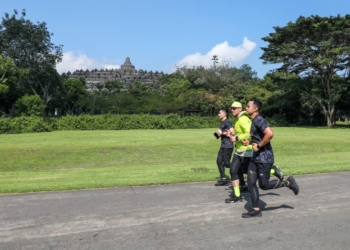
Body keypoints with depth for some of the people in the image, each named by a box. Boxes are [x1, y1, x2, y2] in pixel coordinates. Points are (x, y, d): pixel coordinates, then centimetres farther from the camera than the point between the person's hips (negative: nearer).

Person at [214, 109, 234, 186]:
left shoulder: (227, 122, -11)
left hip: (228, 146, -10)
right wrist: (218, 133, 9)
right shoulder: (222, 123, 18)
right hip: (223, 145, 10)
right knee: (219, 161, 7)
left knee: (226, 163, -10)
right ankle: (223, 179, 12)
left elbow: (232, 132, -21)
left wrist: (222, 133, -15)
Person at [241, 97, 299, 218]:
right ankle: (256, 210, 13)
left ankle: (288, 182, 20)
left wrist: (258, 146, -22)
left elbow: (270, 134, -32)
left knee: (264, 185, -1)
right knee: (251, 183, 6)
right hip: (255, 157, 10)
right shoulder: (254, 121, 13)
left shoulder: (259, 120, -17)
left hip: (264, 158, -9)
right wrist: (251, 142, 12)